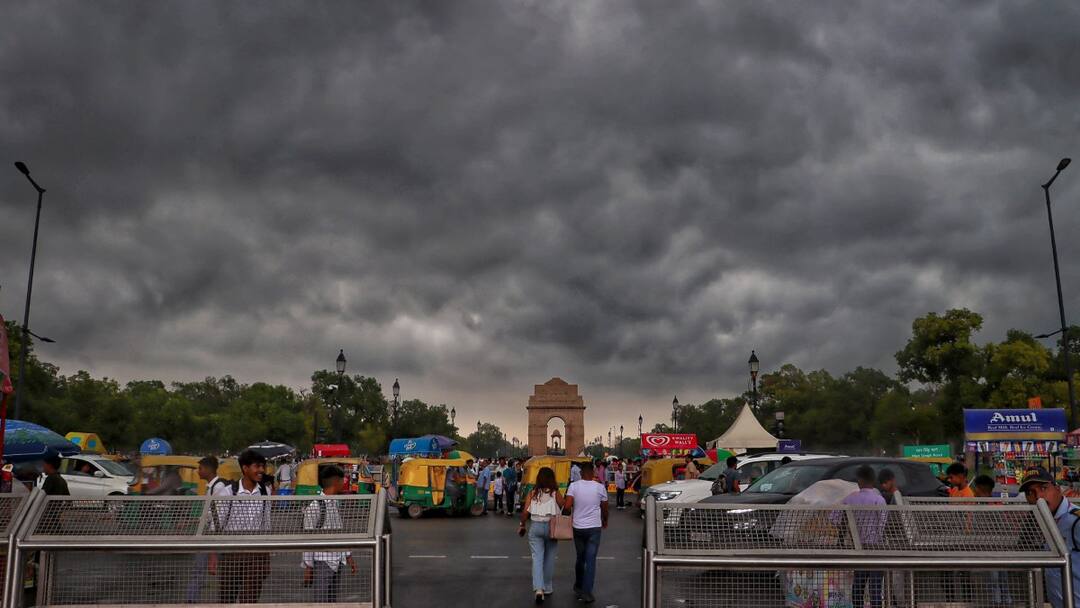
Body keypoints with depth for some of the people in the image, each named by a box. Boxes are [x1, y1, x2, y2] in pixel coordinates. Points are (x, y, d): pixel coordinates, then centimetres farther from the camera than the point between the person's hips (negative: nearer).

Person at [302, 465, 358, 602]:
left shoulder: (335, 503, 9)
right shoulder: (314, 506, -16)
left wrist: (348, 556, 16)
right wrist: (308, 567, -13)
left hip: (337, 562, 8)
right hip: (322, 562, -8)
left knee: (333, 601, 14)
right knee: (321, 602, -5)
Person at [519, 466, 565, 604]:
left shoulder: (532, 493, 0)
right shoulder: (555, 493, -4)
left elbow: (525, 511, -3)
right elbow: (564, 508, -9)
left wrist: (522, 524, 10)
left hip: (535, 526, 1)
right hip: (551, 527, -1)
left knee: (537, 558, 1)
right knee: (549, 558, 14)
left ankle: (538, 588, -15)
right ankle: (547, 588, 24)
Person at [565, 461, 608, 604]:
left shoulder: (573, 486, -6)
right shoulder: (600, 487, -5)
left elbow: (567, 506, -15)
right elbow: (604, 509, 5)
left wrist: (570, 516, 6)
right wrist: (605, 521, 24)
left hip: (578, 527, 2)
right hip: (594, 527, -2)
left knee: (580, 558, 18)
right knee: (591, 560, -1)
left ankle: (578, 587, 32)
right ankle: (586, 592, -6)